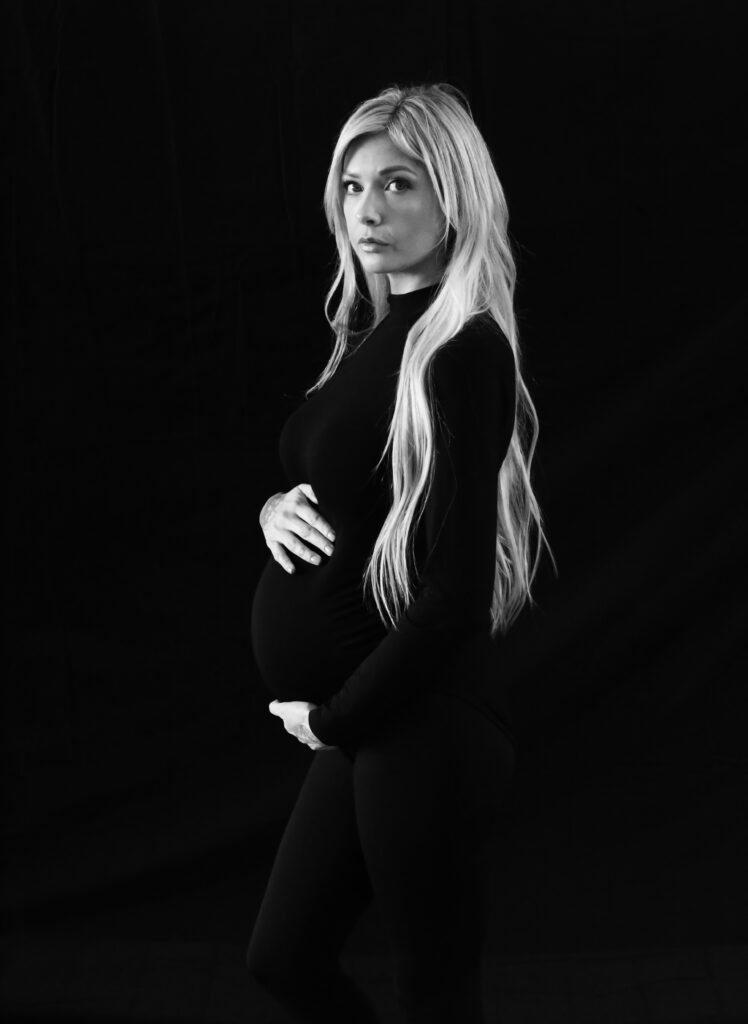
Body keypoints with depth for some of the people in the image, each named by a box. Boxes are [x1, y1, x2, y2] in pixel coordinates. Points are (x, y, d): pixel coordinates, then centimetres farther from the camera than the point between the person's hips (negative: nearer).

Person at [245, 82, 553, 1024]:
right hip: (366, 722, 9)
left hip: (423, 726, -9)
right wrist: (277, 507, -2)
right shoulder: (375, 334, 8)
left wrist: (332, 718, -13)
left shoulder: (462, 350, -19)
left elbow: (457, 596, -24)